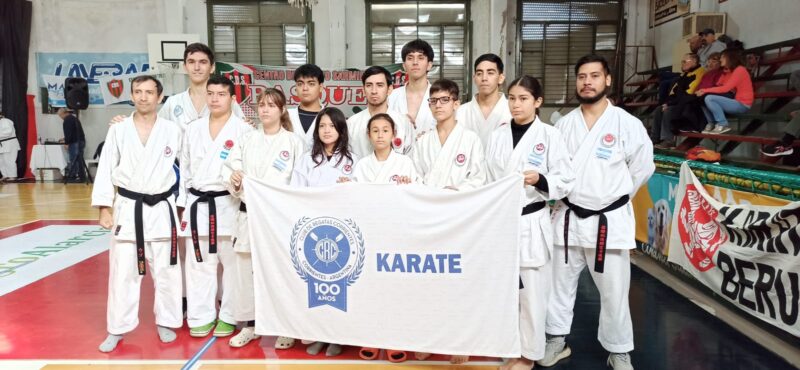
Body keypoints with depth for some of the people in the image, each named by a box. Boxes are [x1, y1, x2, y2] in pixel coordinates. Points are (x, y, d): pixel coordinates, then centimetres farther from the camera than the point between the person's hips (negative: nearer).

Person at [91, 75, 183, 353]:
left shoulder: (173, 130, -1)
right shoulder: (118, 130, 0)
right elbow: (106, 169, 2)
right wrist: (104, 208, -2)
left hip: (161, 208, 0)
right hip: (127, 209, 1)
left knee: (166, 270, 7)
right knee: (122, 272, 6)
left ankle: (166, 322, 25)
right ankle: (117, 328, 20)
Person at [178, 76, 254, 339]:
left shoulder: (243, 130, -5)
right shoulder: (193, 129, 9)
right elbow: (185, 169, 13)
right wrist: (182, 204, 11)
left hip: (229, 205, -4)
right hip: (197, 205, 4)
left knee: (232, 263, 5)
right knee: (199, 263, 11)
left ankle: (229, 316, 20)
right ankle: (201, 317, 24)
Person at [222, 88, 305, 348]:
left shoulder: (294, 142, 0)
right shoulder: (246, 140, 9)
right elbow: (228, 169, 9)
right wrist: (233, 180, -13)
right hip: (249, 214, 3)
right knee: (246, 270, 9)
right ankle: (250, 325, 25)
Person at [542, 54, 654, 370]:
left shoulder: (628, 124, -9)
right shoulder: (564, 124, 1)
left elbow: (643, 168, 0)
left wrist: (613, 197, 6)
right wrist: (573, 195, 6)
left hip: (609, 220, -3)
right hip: (569, 217, 3)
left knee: (614, 292, 7)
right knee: (560, 284, 14)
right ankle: (557, 340, 32)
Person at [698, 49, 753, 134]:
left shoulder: (740, 70, -12)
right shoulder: (726, 72, 14)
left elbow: (726, 88, -22)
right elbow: (718, 86, 5)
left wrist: (705, 91, -21)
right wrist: (704, 91, -13)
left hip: (742, 104, -8)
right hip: (733, 101, 8)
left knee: (709, 98, -24)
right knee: (703, 98, 1)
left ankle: (723, 125, -17)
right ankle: (711, 124, -3)